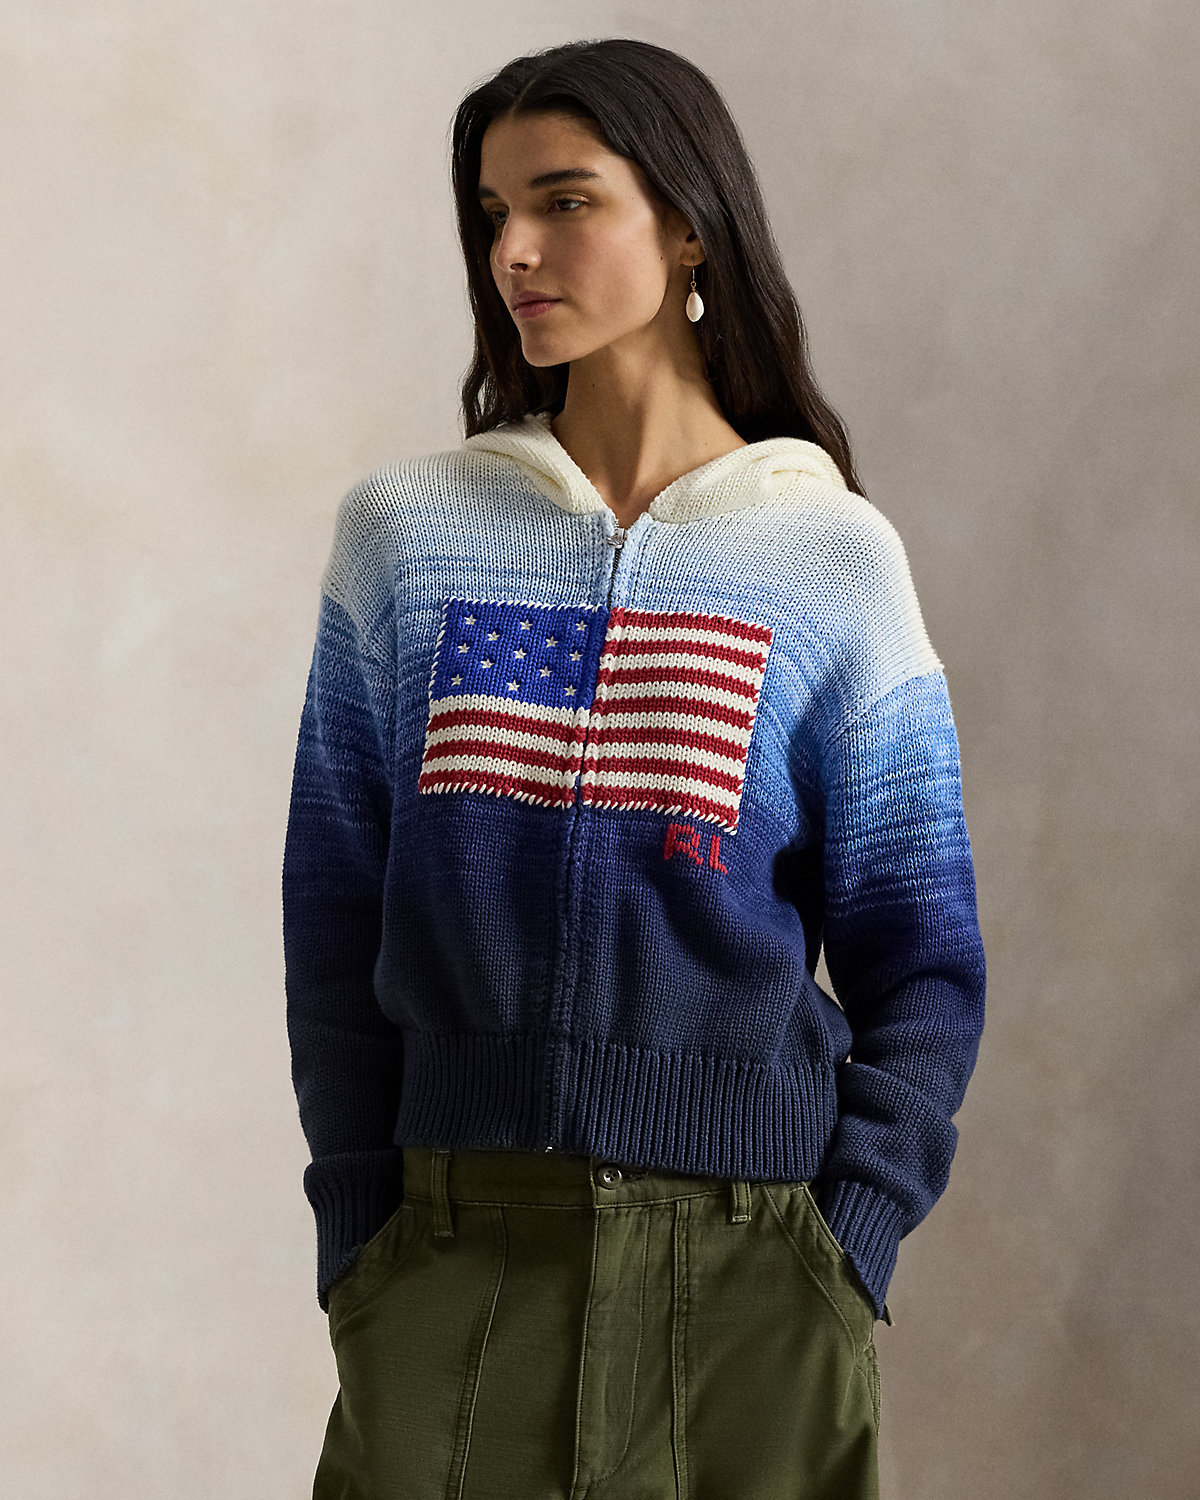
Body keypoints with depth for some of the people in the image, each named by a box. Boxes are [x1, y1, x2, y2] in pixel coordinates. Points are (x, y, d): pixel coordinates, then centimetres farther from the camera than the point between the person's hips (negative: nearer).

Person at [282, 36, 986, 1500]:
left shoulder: (834, 562, 1)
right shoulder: (403, 533, 5)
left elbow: (918, 956, 2)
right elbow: (336, 923, 6)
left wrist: (847, 1240, -8)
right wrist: (356, 1230, 0)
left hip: (743, 1262, -1)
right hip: (450, 1264, 1)